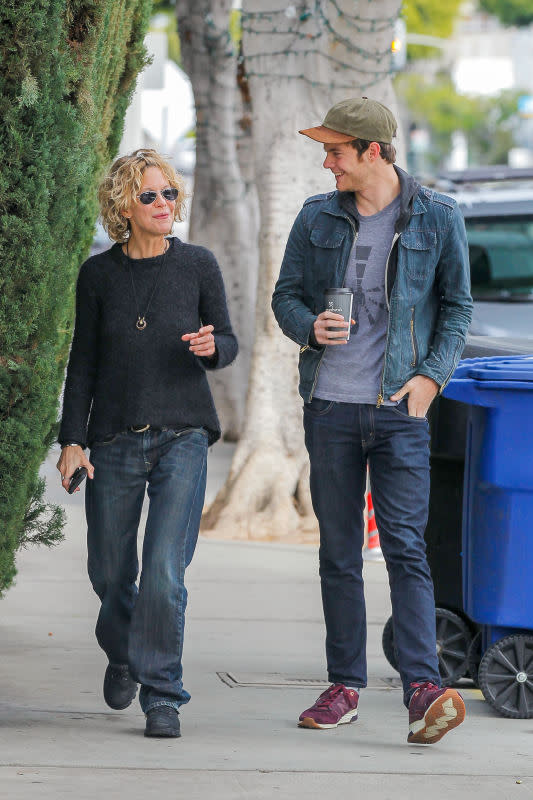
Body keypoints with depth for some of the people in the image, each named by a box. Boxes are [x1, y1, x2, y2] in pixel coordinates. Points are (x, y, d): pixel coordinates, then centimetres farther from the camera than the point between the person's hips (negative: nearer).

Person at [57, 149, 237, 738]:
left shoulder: (197, 265, 2)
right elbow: (83, 363, 8)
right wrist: (72, 439, 2)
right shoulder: (99, 274, 4)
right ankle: (122, 654, 39)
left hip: (181, 435, -2)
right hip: (115, 439, 2)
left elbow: (228, 344, 8)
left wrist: (211, 347, -16)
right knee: (110, 572, 9)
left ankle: (162, 695, -3)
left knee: (164, 572, -13)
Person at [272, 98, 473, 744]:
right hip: (330, 404, 3)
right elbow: (285, 295, 13)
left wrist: (433, 374, -6)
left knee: (404, 545, -11)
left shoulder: (437, 218, 1)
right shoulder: (317, 218, 7)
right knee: (338, 552, 7)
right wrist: (310, 327, -10)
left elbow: (457, 305, 7)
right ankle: (344, 687, 14)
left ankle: (423, 689, -17)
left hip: (400, 406, -3)